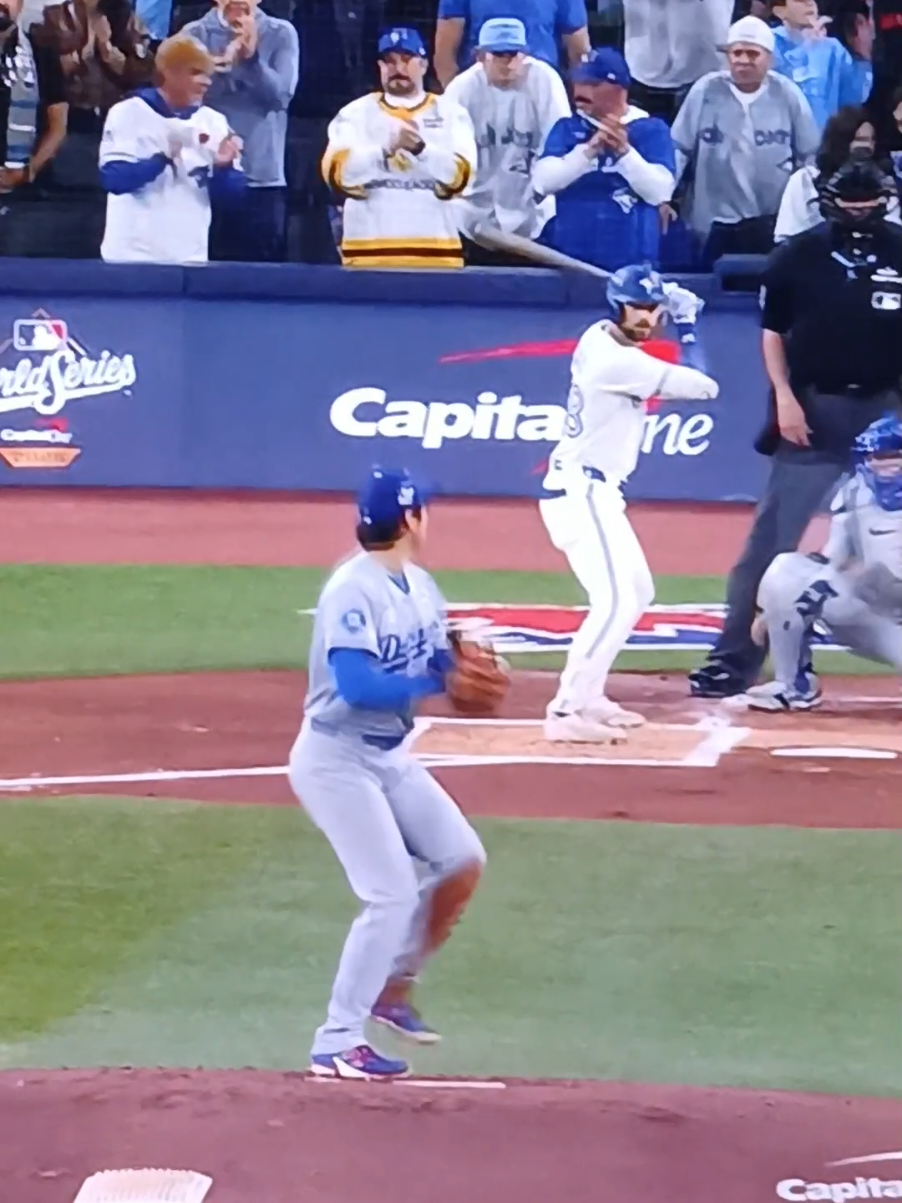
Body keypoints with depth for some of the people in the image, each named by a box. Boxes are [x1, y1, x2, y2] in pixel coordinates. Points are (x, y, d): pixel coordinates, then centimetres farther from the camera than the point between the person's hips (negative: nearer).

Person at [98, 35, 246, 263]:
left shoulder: (213, 121, 8)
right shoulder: (128, 113, -4)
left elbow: (233, 189, 7)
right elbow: (113, 177, -15)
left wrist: (223, 167, -15)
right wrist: (163, 158, -28)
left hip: (191, 258, 4)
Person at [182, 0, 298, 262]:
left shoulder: (281, 34, 3)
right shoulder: (195, 34, 2)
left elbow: (281, 95, -7)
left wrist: (252, 56, -21)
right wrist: (225, 63, -26)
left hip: (263, 179, 1)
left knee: (263, 267, 2)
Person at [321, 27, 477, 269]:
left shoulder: (451, 113, 9)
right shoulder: (355, 113, 8)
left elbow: (459, 175, -4)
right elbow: (339, 173, -6)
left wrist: (420, 149, -22)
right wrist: (387, 148, -22)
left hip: (435, 251, 1)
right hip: (368, 251, 0)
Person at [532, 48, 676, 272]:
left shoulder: (652, 130, 3)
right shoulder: (567, 128, 7)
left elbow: (660, 192, -9)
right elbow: (542, 181, -7)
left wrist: (624, 152, -22)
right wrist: (588, 150, -20)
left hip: (631, 264, -2)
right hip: (570, 259, 2)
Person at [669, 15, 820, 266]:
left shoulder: (787, 95, -3)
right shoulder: (705, 91, -5)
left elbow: (810, 156, 6)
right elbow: (678, 149, 0)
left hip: (773, 224, 1)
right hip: (714, 224, 0)